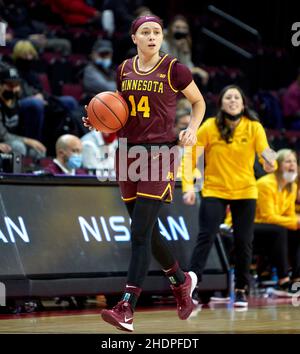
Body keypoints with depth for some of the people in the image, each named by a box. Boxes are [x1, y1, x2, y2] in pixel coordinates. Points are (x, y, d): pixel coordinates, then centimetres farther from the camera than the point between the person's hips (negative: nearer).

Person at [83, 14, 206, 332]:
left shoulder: (173, 70, -4)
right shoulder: (124, 70, 9)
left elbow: (199, 102, 10)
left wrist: (192, 130, -6)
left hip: (159, 153, -5)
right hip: (128, 151, 5)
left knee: (141, 232, -13)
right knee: (147, 231, 12)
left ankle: (127, 309, -16)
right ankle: (181, 280, 37)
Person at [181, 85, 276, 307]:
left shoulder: (254, 128, -6)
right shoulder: (209, 127, -8)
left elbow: (265, 153, -14)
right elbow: (190, 156, -4)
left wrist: (270, 164, -38)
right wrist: (188, 186, -14)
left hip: (245, 192, 1)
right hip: (214, 191, -1)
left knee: (244, 242, 1)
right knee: (206, 237, -14)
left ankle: (241, 291, 17)